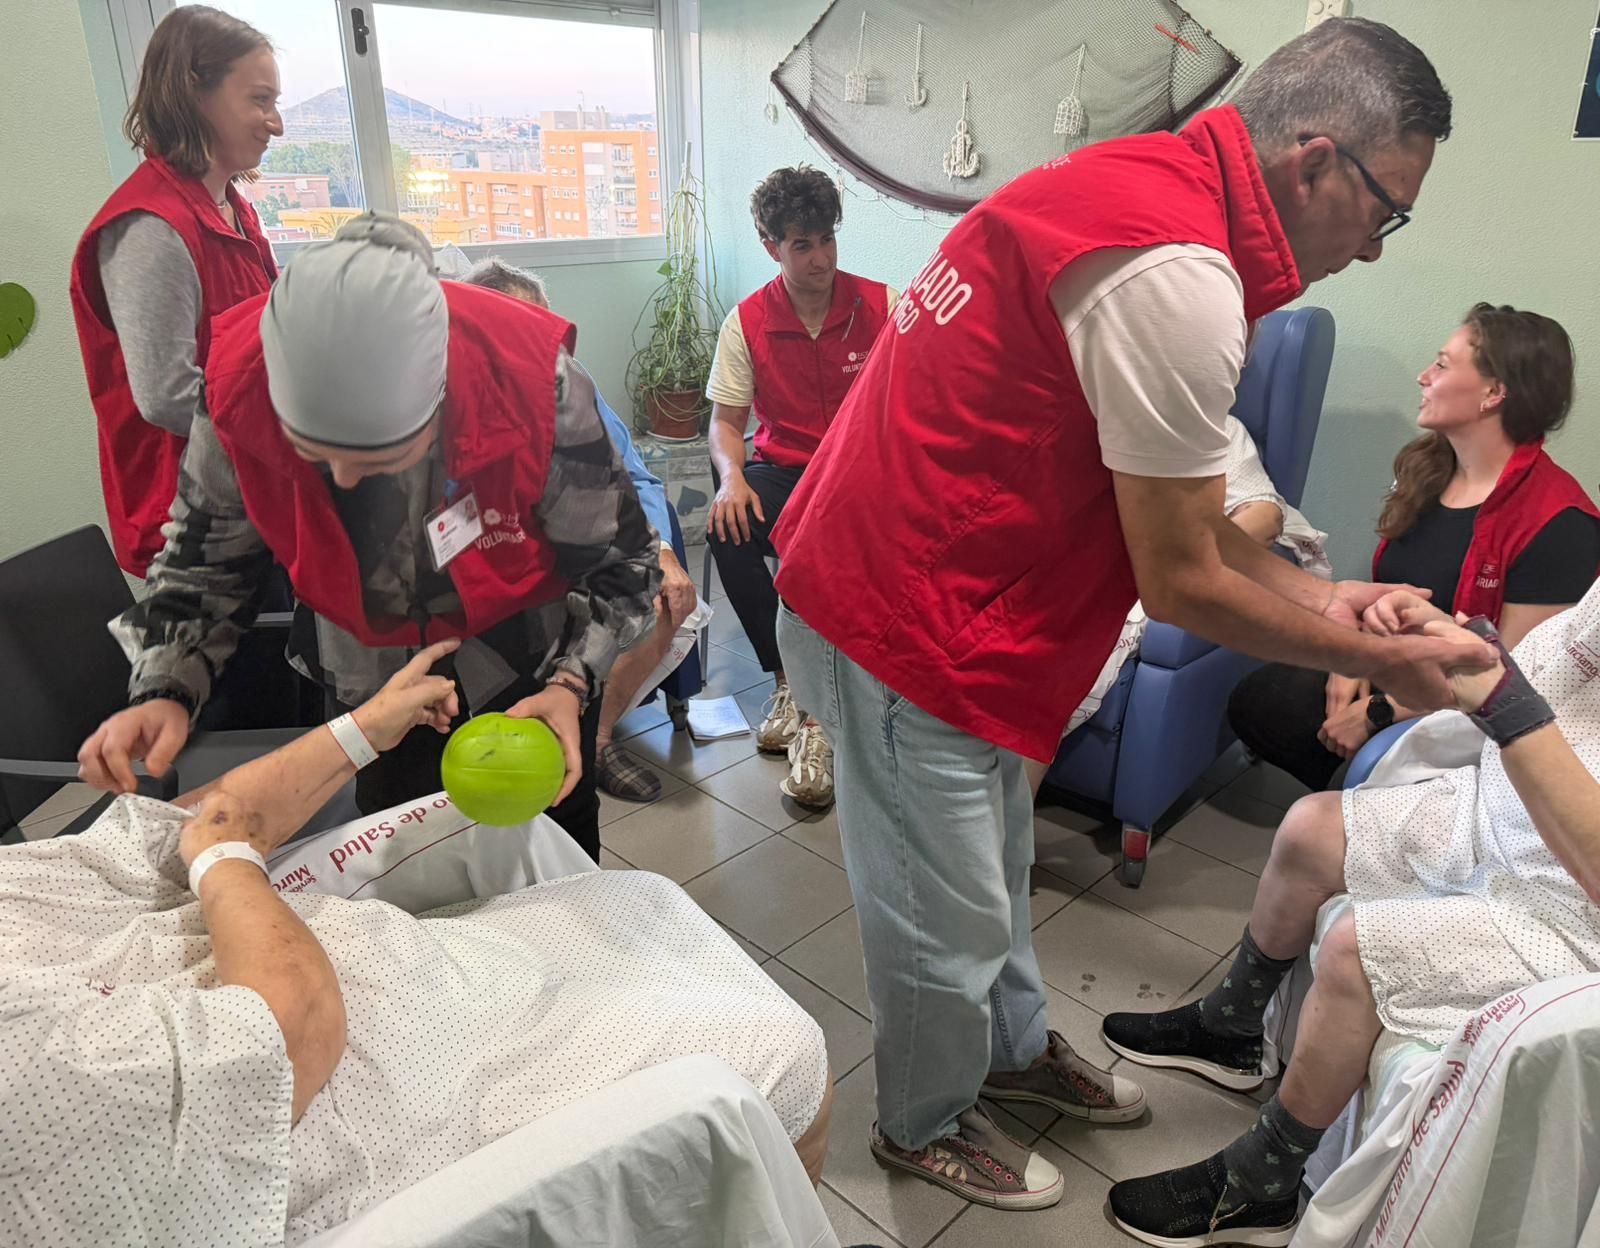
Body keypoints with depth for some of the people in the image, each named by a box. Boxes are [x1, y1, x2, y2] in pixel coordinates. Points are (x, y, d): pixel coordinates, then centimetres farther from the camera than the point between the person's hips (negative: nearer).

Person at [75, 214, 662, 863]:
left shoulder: (534, 384, -32)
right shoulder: (239, 390, -25)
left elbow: (619, 562, -18)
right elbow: (203, 562, -6)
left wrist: (570, 686, -33)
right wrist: (164, 691, -22)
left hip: (531, 667, -1)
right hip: (371, 682, 2)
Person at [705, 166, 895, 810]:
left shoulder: (882, 305, -1)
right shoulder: (747, 322, 2)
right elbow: (725, 420, 4)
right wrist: (731, 477, -18)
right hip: (782, 470, 2)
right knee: (728, 529, -30)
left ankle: (818, 710, -19)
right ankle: (790, 679, -12)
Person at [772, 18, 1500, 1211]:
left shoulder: (1143, 181, 8)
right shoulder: (1178, 275, -25)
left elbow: (1157, 486, 13)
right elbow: (1181, 584, -18)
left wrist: (1311, 590, 10)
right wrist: (1386, 657, -4)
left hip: (907, 574, 10)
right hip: (908, 619, -10)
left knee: (994, 864, 26)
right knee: (948, 918, 11)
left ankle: (1014, 1045, 50)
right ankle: (926, 1125, 37)